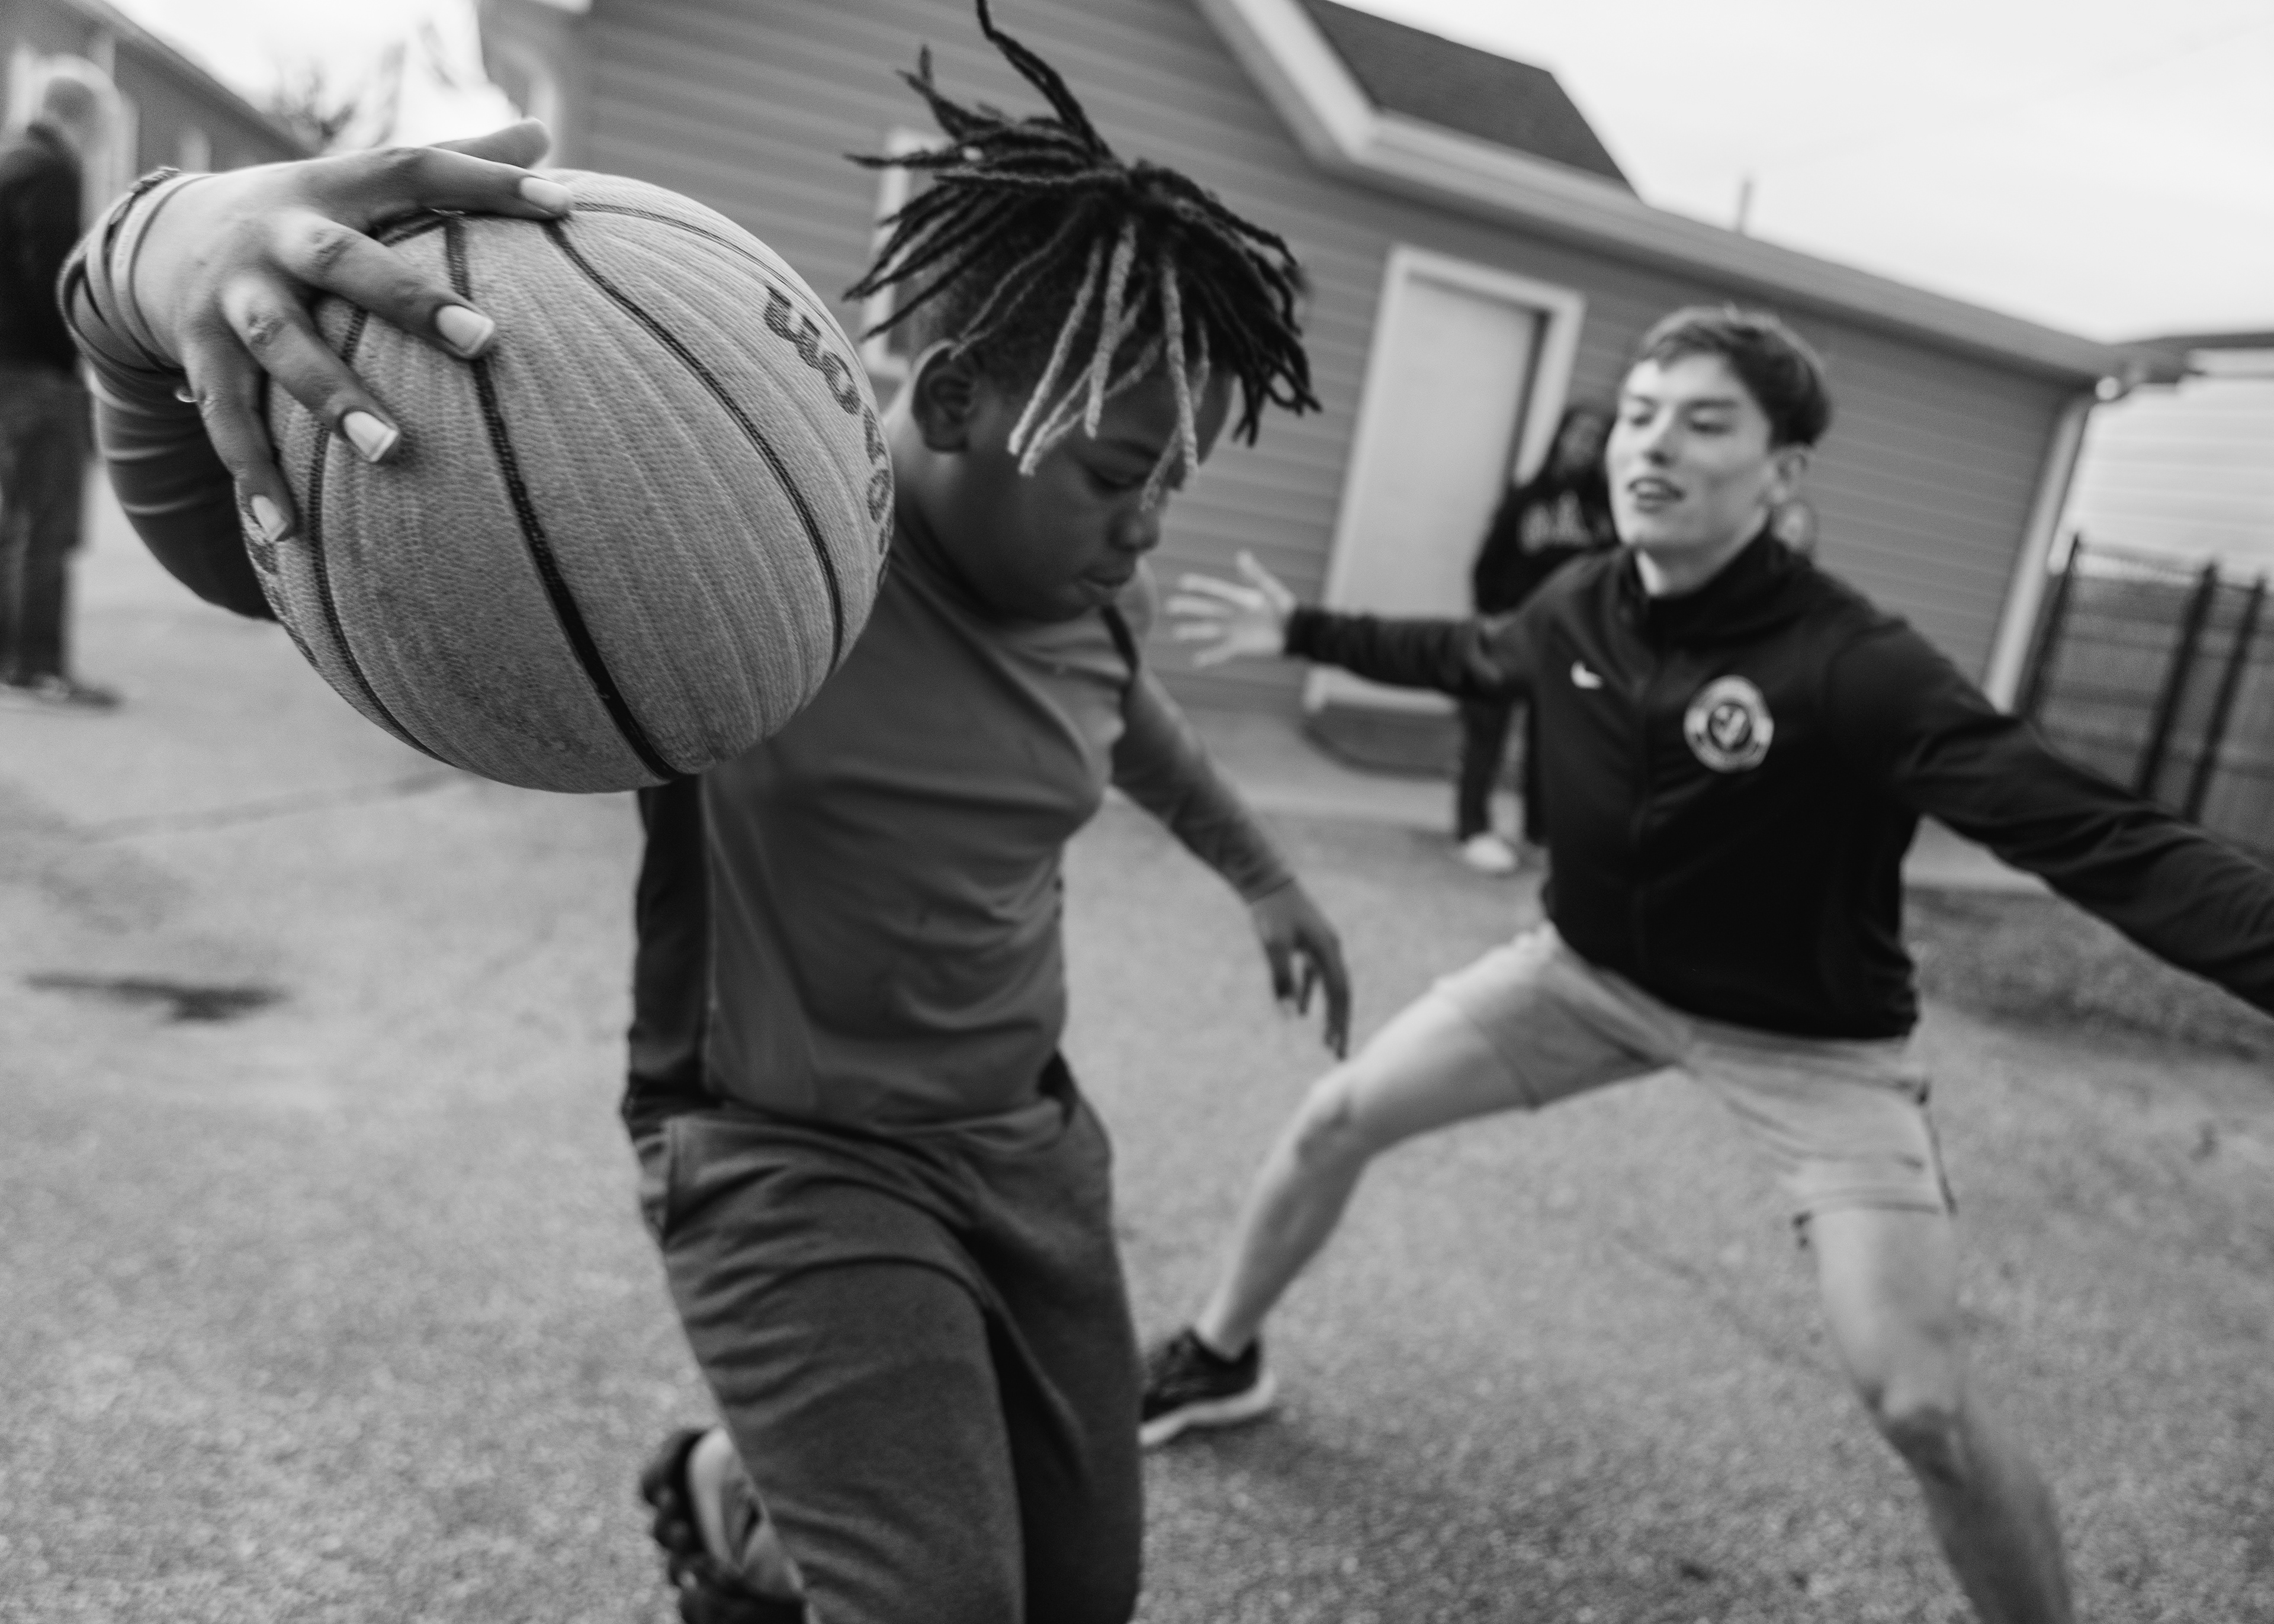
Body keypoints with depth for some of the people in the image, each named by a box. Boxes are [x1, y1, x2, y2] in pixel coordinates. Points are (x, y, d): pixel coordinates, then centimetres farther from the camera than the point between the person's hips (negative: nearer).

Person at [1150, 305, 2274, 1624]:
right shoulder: (1580, 611, -12)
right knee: (1335, 1123, 6)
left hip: (1812, 1046, -4)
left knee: (1923, 1408, -13)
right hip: (1595, 975, 5)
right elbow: (1469, 656, 12)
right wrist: (1301, 631, 19)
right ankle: (1219, 1361, 33)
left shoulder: (1857, 668, -29)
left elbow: (2098, 837, -36)